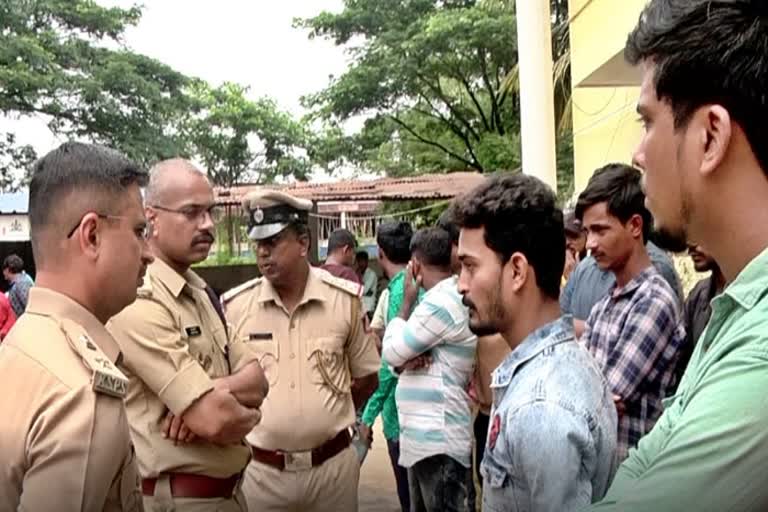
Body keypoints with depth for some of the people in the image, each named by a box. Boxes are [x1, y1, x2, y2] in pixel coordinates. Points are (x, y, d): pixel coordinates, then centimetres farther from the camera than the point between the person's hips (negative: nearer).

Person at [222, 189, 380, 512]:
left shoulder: (345, 299, -6)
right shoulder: (233, 306, -7)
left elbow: (367, 377, 5)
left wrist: (328, 419, 7)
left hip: (334, 464, 0)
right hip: (260, 469, 0)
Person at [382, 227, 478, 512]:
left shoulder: (441, 301, -18)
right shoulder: (449, 297, 14)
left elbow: (392, 353, -13)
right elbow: (404, 356, 17)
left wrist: (407, 301, -4)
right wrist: (409, 360, -7)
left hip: (438, 440, -10)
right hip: (426, 435, 10)